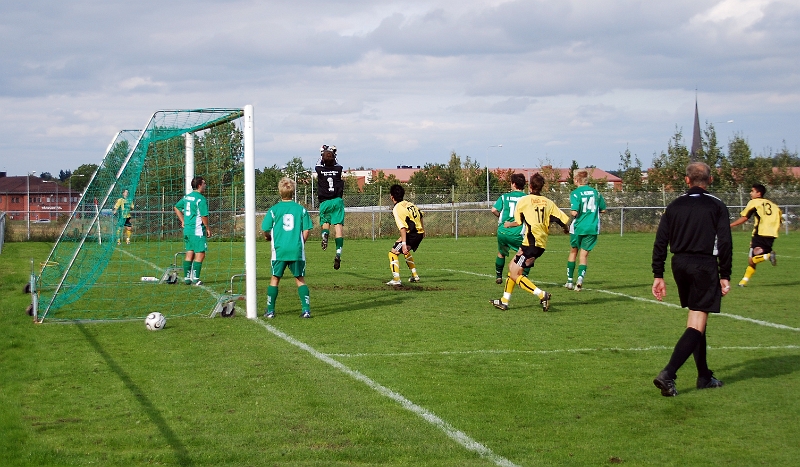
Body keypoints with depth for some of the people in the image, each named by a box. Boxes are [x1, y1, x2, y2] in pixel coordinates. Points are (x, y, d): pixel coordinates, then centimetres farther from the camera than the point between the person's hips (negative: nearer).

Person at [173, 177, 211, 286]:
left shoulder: (187, 197, 11)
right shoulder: (201, 199, -14)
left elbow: (176, 208, 23)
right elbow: (204, 216, -17)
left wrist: (183, 221, 24)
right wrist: (207, 228, -4)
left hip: (187, 230, 8)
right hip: (197, 231, -8)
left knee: (189, 253, 12)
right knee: (200, 254, -3)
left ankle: (187, 278, 15)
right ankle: (195, 278, -5)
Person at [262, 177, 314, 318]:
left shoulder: (274, 210, -1)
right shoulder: (301, 209, 2)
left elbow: (265, 230, -1)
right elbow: (306, 231, 1)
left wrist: (269, 237, 21)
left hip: (279, 250, -1)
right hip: (297, 250, 1)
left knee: (275, 279, 11)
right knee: (300, 279, 9)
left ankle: (270, 311, 14)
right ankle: (306, 309, 0)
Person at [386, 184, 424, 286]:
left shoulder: (397, 209, -15)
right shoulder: (409, 203, 10)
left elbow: (403, 227, -24)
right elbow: (420, 215, 25)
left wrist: (404, 243, -27)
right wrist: (422, 229, 41)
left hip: (412, 234, -9)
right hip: (420, 233, 9)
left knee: (393, 253, -5)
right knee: (406, 252, 33)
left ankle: (396, 280, -14)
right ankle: (415, 276, 36)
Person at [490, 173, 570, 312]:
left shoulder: (524, 200, -1)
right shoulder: (548, 202, 10)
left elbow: (518, 222, 2)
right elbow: (563, 219, 5)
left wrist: (508, 224, 24)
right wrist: (566, 229, 27)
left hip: (531, 242, -7)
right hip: (541, 244, 7)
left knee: (515, 275, -4)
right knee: (512, 267, 20)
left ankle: (542, 295, -20)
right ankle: (504, 301, 21)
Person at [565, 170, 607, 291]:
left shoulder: (575, 193, -11)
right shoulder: (595, 192, 3)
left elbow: (574, 212, -20)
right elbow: (603, 209, 11)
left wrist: (571, 212, 2)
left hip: (578, 227, -2)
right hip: (592, 228, 2)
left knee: (573, 252, 17)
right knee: (584, 254, 6)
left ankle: (569, 281, 21)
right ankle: (580, 278, -14)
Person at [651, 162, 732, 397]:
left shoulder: (675, 206, 8)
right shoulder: (717, 206, -2)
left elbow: (660, 242, 5)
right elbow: (725, 243, -7)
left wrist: (658, 275, 9)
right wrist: (725, 276, -2)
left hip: (680, 265, 5)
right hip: (705, 266, -5)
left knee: (696, 319, 18)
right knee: (697, 325, -7)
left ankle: (704, 377, 25)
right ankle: (668, 374, -23)